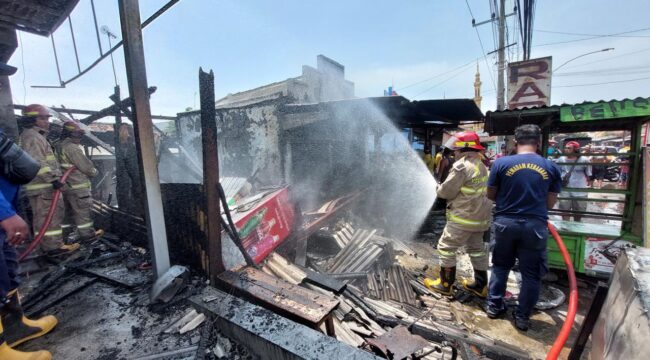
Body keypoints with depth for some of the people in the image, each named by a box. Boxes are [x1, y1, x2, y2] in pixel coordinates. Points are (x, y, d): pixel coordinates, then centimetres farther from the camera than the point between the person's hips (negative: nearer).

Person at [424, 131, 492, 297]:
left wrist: (439, 189, 5)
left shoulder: (462, 165, -18)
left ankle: (445, 284, 12)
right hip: (480, 216, 10)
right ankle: (481, 285, 28)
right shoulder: (481, 166, 13)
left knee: (446, 247, 2)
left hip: (464, 217, -9)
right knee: (477, 249, 18)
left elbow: (447, 191, -16)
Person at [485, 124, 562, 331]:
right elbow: (550, 203, 4)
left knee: (500, 266, 19)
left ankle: (494, 306, 29)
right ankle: (522, 317, 24)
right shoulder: (551, 167, -2)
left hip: (505, 222, 0)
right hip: (535, 225, 0)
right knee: (531, 273, 14)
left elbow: (490, 195, 1)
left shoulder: (501, 163, -8)